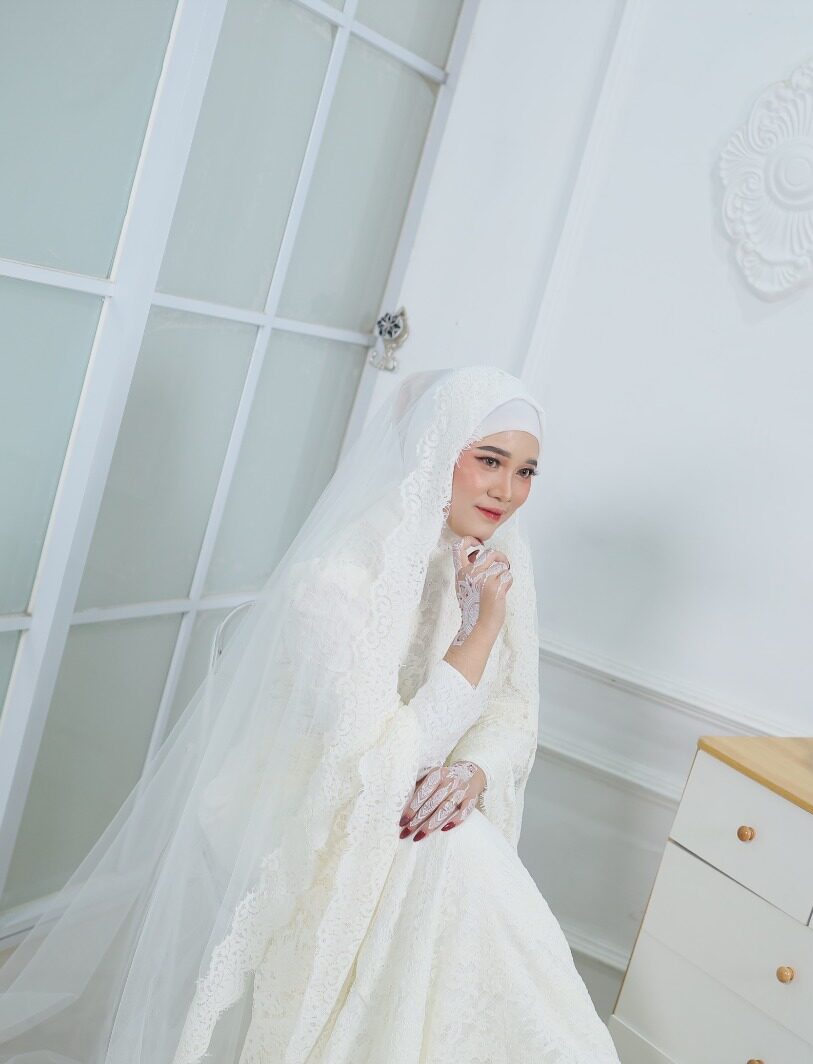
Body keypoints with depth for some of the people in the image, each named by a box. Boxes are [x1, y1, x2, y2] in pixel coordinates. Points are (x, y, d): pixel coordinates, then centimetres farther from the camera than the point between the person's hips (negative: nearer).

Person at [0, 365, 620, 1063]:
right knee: (454, 863, -29)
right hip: (306, 825, -6)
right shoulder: (339, 573, -25)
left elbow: (513, 709, 3)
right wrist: (481, 629, -27)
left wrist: (474, 769, -20)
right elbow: (383, 766, -27)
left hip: (418, 822, 6)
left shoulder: (498, 563, -3)